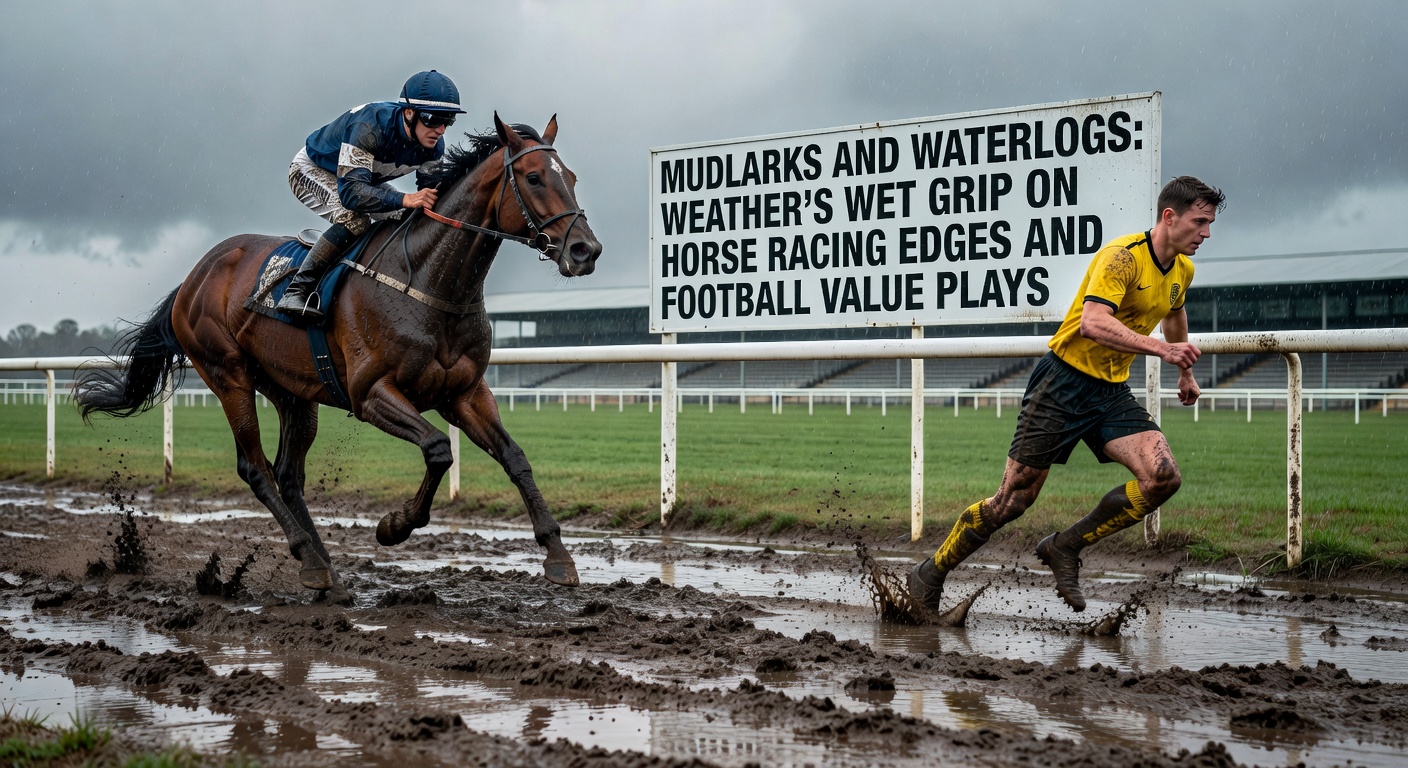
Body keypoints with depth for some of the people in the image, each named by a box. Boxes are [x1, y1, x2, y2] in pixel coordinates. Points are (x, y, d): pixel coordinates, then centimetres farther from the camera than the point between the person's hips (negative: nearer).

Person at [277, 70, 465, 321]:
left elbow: (432, 192, -3)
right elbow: (350, 192, -50)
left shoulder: (434, 146, -20)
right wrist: (405, 199, -61)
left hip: (361, 176, 7)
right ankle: (299, 290, -28)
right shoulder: (370, 128, -41)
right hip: (311, 170, -7)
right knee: (355, 219, -33)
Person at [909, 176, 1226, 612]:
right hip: (1065, 382, -7)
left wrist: (1185, 373, 41)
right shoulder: (1123, 255, -18)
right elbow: (1093, 322, -32)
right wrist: (1160, 348, -36)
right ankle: (930, 574, 14)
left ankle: (1066, 547, 0)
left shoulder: (1182, 271, 8)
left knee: (1163, 477, -16)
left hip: (1113, 392, 7)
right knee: (1014, 498, -4)